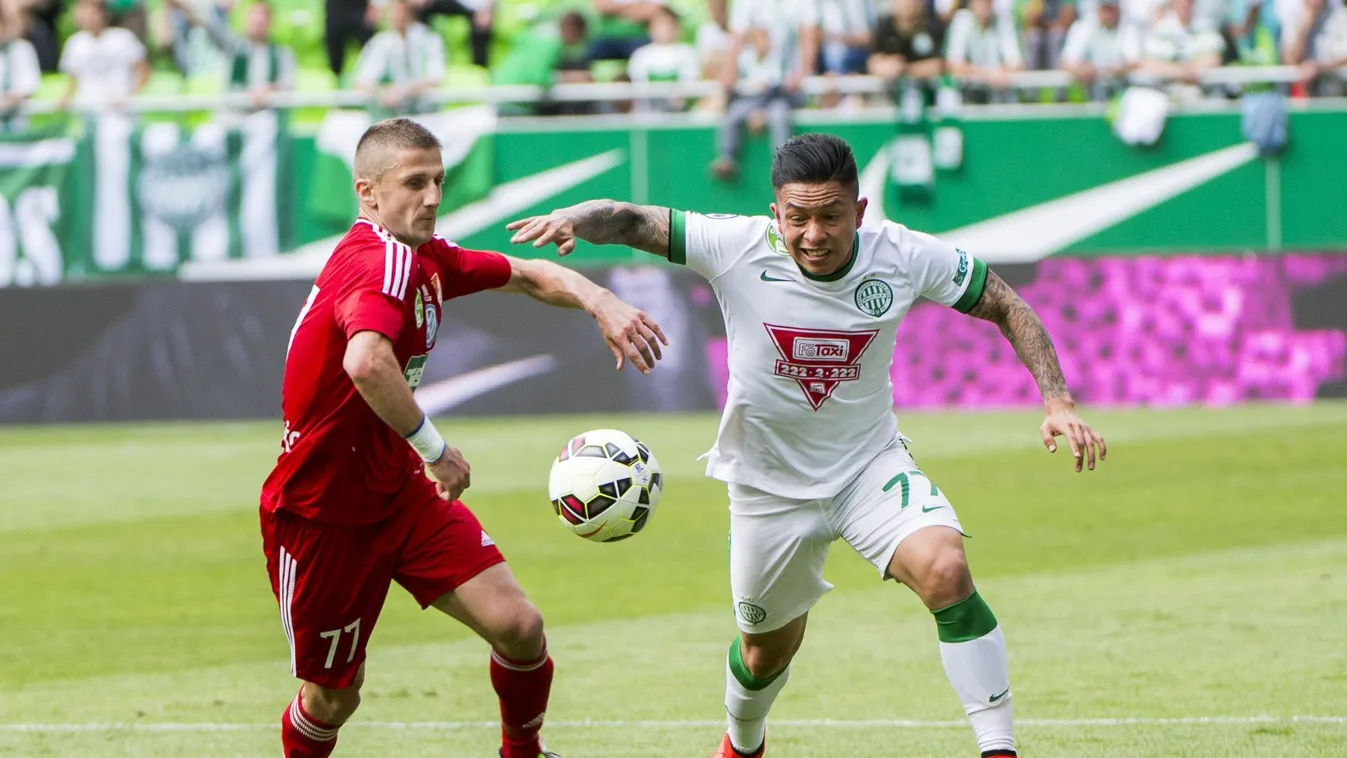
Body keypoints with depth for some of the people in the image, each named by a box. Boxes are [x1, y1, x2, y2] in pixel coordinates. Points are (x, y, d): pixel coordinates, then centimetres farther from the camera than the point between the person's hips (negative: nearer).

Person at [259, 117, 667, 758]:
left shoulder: (426, 258, 4)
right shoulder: (382, 263, -26)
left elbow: (525, 275, 18)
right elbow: (366, 363, -46)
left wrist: (600, 302, -2)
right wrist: (433, 447, -33)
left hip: (399, 490, 8)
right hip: (322, 513, -8)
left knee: (519, 627, -5)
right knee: (331, 698, 5)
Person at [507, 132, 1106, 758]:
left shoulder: (903, 257, -17)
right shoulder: (738, 249, -22)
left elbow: (1007, 307, -4)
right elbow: (633, 222, -22)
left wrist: (1057, 400, -14)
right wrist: (575, 218, -45)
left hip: (871, 466, 0)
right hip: (768, 487, 0)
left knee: (944, 569, -28)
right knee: (768, 647, 17)